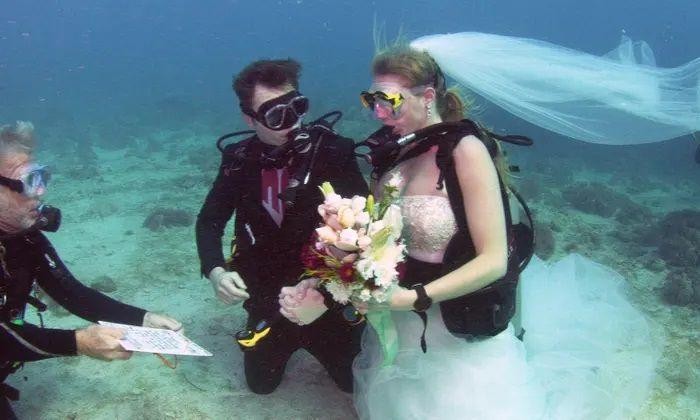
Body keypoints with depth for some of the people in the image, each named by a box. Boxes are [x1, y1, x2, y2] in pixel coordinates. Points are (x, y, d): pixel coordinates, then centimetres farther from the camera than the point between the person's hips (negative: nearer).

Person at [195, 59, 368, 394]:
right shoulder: (240, 159, -9)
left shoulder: (331, 150, -19)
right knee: (261, 383, 19)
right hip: (268, 297, 3)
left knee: (354, 380, 12)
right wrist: (215, 271, -19)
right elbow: (209, 221, 1)